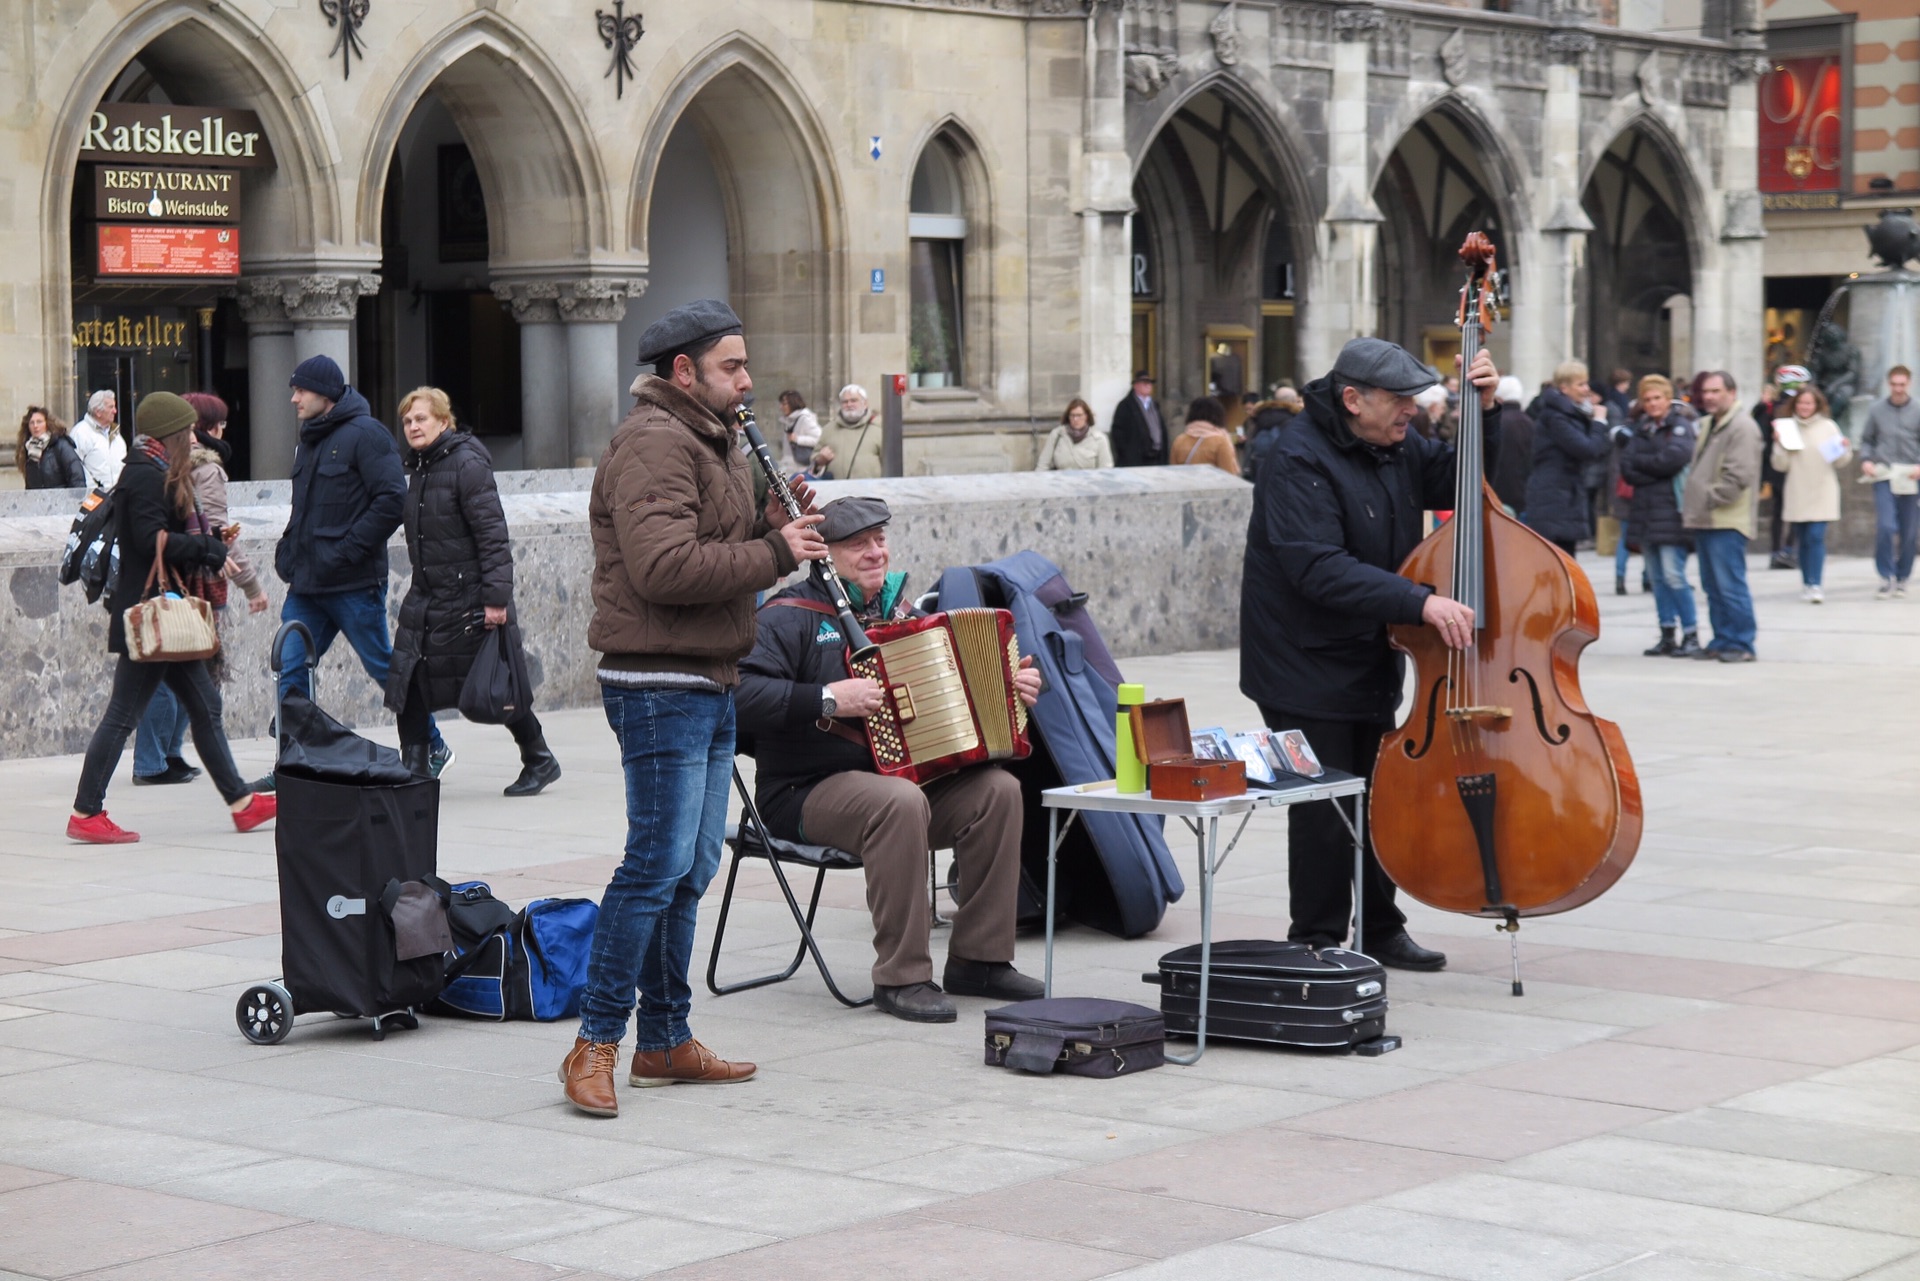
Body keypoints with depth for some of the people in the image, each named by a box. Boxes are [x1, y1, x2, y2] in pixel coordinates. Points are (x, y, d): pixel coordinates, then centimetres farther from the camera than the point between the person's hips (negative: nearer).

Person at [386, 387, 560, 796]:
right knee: (407, 682, -2)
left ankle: (539, 761, 18)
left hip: (470, 598, -8)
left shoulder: (467, 464, -14)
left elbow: (493, 535, -18)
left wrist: (496, 598, -22)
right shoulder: (419, 468, 11)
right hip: (426, 597, 8)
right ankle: (414, 769, 4)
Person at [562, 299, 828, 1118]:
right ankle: (595, 1044, -7)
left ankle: (666, 1041, 19)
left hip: (709, 683, 10)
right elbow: (667, 567, -26)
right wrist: (774, 552, -18)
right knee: (659, 863, -12)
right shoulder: (653, 444, -14)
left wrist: (774, 529, 4)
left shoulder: (712, 442, 20)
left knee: (691, 867, 12)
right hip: (659, 684, -10)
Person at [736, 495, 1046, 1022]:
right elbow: (744, 693, -24)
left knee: (997, 788, -13)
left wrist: (1010, 687, 11)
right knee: (899, 801, -36)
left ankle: (979, 959, -6)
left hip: (904, 773, 8)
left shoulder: (900, 611, 17)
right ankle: (901, 978, -28)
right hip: (807, 792, -7)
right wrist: (828, 699, -29)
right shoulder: (791, 617, -8)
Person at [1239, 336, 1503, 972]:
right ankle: (1319, 943, 7)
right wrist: (1420, 602, -36)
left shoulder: (1396, 445, 5)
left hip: (1371, 660, 8)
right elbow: (1320, 570, -31)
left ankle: (1381, 930, 27)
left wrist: (1483, 413, -3)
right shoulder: (1301, 461, -22)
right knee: (1326, 808, -4)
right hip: (1307, 668, -8)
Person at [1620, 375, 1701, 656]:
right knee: (1656, 577, 7)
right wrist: (1656, 471, -10)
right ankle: (1667, 635, 12)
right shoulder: (1640, 428, 15)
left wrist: (1640, 462, -4)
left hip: (1671, 511, -6)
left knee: (1673, 575, -11)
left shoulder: (1680, 426, -1)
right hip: (1645, 511, 6)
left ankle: (1691, 634, -5)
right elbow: (1626, 468, 5)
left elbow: (1674, 458, -17)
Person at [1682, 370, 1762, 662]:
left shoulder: (1742, 427, -11)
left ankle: (1741, 644, -3)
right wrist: (1690, 503, 14)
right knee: (1713, 586, 12)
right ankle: (1722, 640, 18)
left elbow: (1738, 475, -19)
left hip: (1727, 521, -9)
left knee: (1730, 586, -8)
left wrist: (1709, 499, -15)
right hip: (1704, 520, 9)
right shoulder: (1707, 424, 19)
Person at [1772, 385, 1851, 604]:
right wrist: (1778, 444, -13)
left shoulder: (1828, 427, 2)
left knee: (1816, 537, -12)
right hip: (1797, 494, 2)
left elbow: (1840, 461, 5)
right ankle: (1807, 583, 19)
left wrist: (1845, 449, -14)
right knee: (1803, 540, 8)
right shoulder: (1788, 428, 4)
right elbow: (1781, 465, 2)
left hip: (1822, 493, -2)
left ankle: (1816, 585, -14)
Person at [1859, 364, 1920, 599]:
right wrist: (1866, 459, -5)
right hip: (1884, 476, -1)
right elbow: (1866, 440, 13)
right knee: (1885, 527, -14)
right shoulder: (1877, 410, 6)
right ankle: (1887, 578, -6)